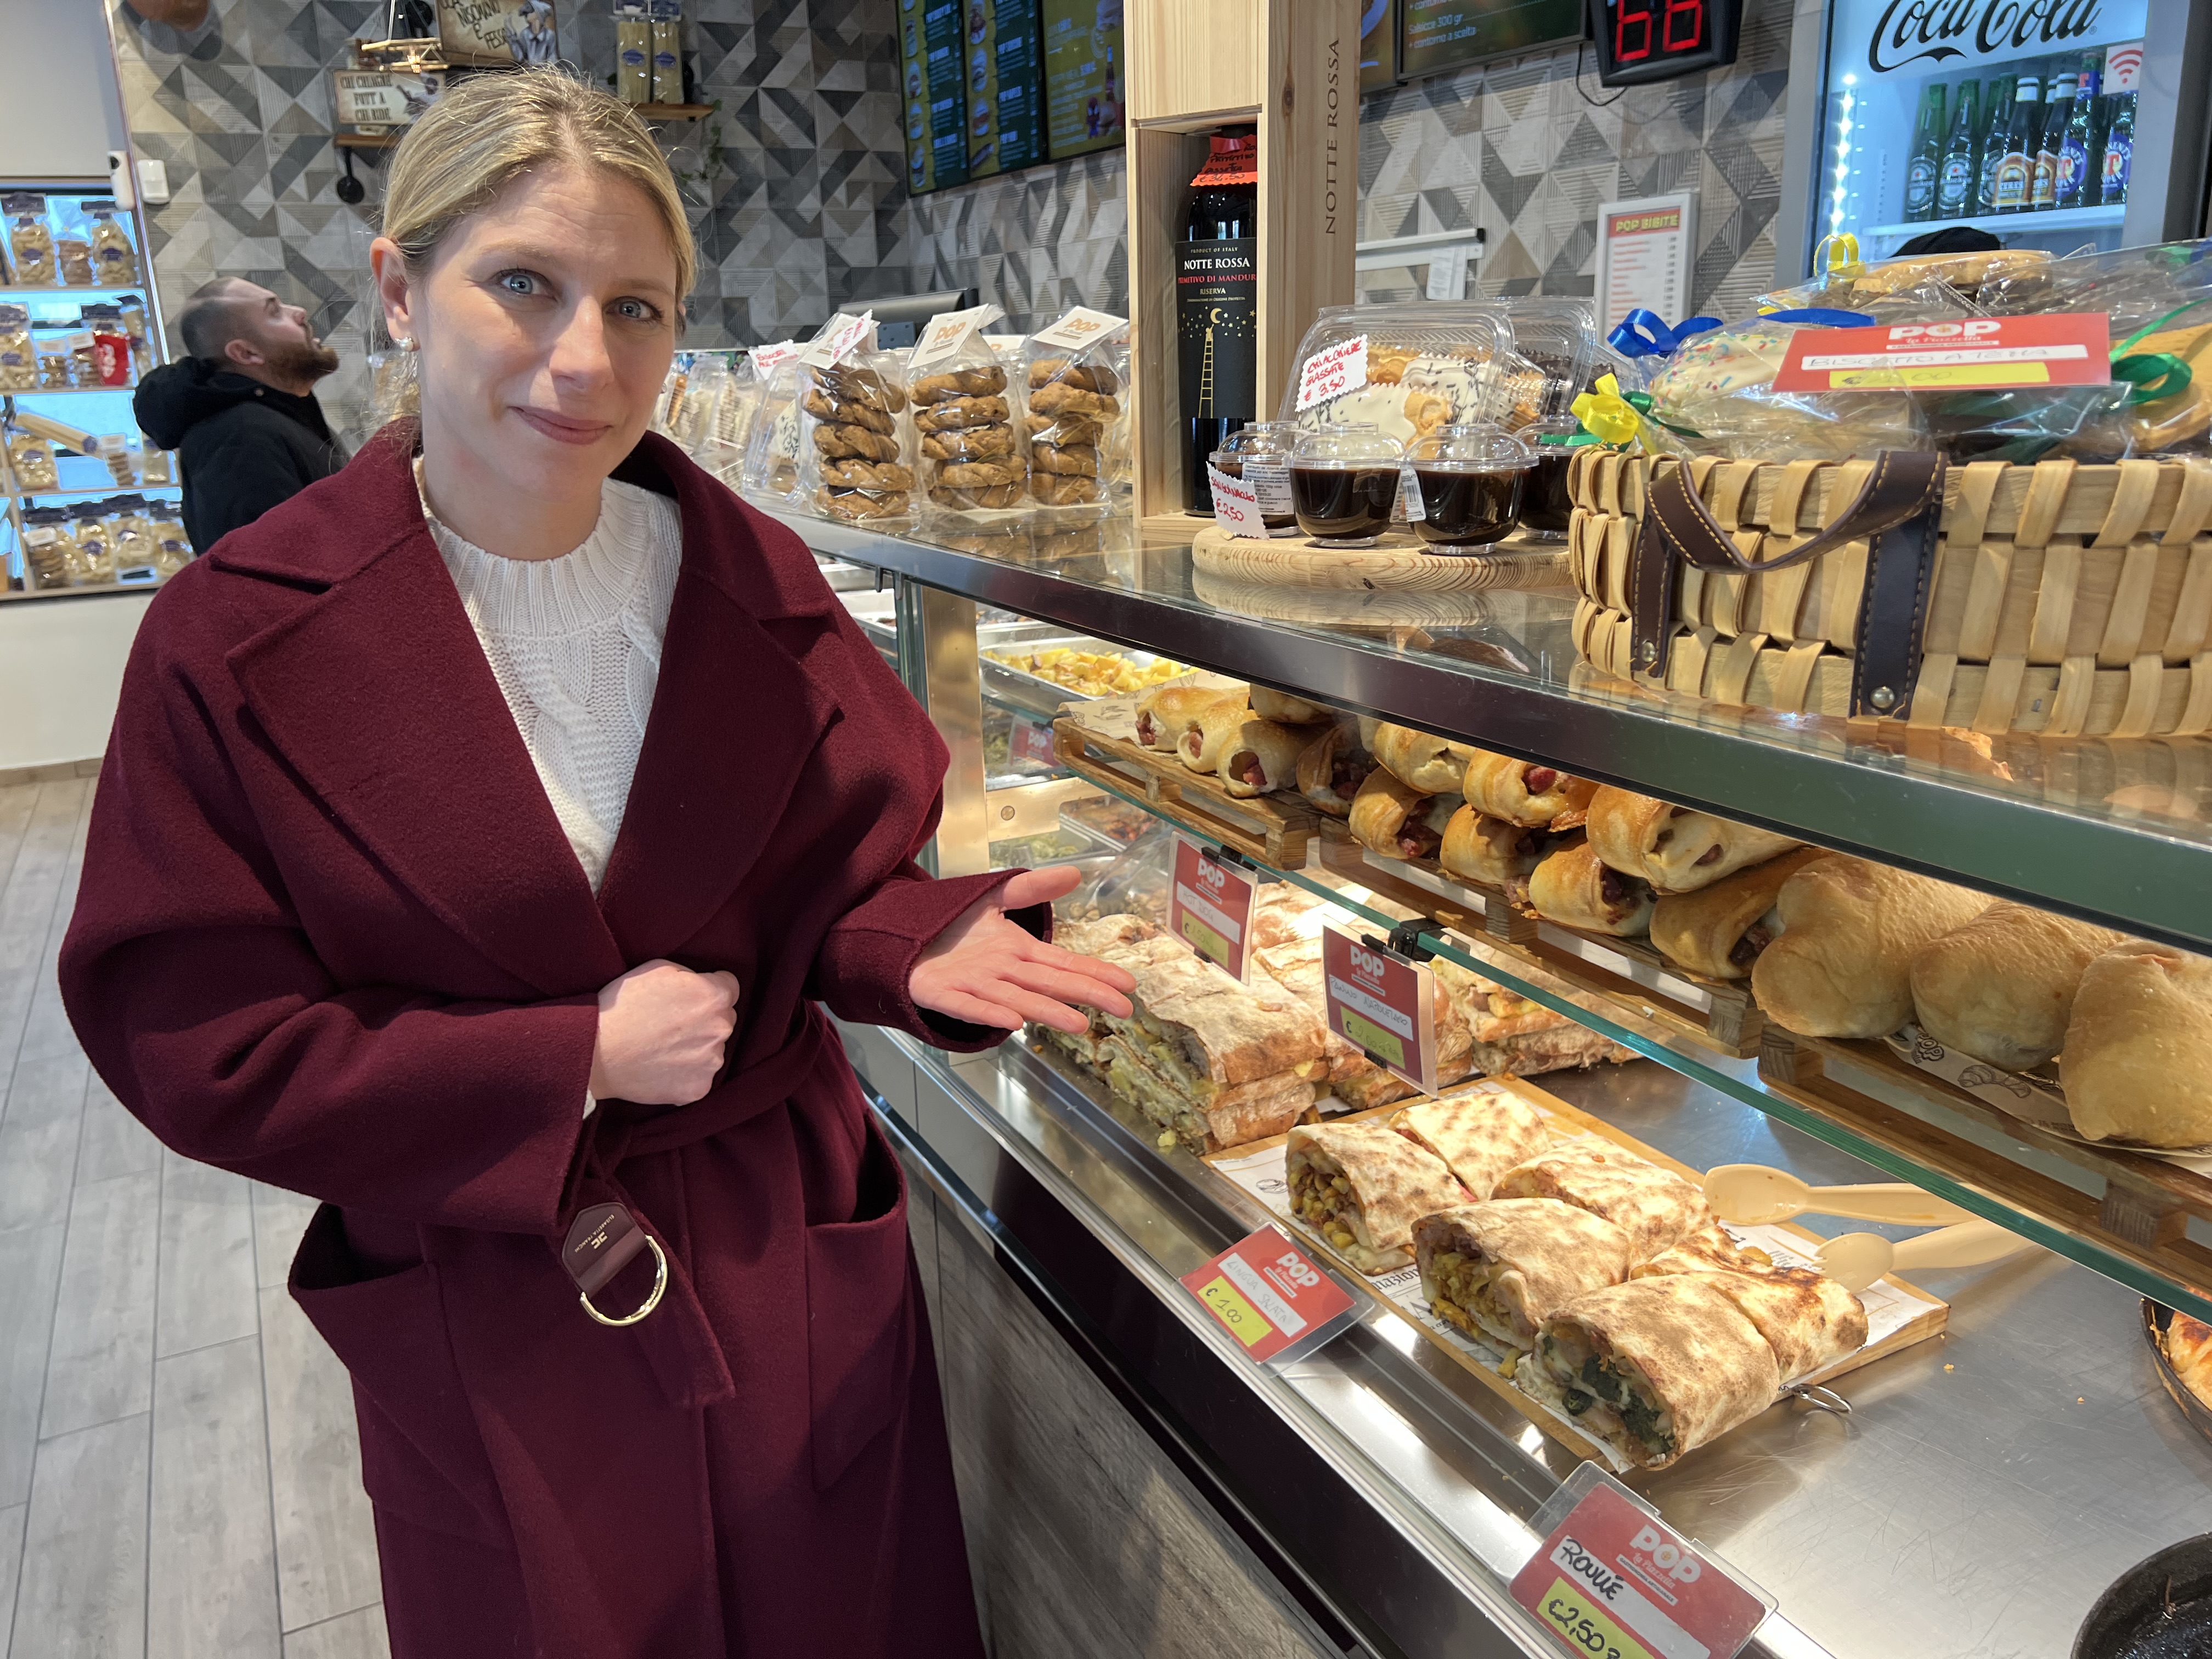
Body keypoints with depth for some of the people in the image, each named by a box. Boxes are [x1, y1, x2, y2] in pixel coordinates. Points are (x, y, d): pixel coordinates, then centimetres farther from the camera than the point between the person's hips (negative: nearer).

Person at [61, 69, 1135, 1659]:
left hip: (792, 1267, 2)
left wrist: (926, 948, -23)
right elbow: (193, 1037, -12)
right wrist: (577, 1063, -20)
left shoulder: (755, 584, -7)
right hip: (492, 1329, -1)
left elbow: (839, 883, 1)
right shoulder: (238, 636, -14)